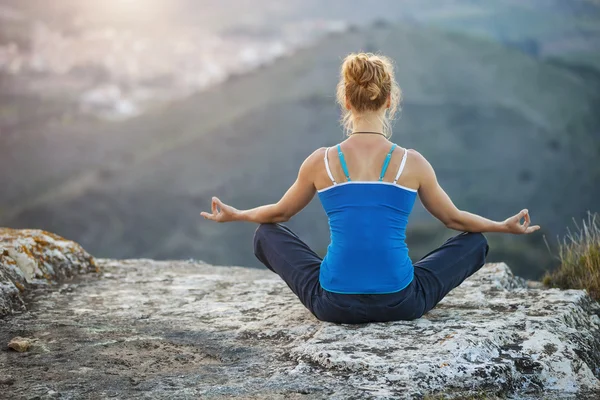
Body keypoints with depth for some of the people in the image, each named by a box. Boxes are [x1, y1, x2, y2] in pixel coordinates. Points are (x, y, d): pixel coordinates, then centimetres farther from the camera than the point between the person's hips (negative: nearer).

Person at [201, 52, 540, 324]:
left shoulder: (321, 162, -3)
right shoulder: (413, 163, -5)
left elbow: (280, 213, 14)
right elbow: (453, 218, 11)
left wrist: (234, 214, 34)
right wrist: (504, 226, 29)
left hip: (334, 305, 1)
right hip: (400, 304, -1)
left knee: (267, 235, 25)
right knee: (475, 243, 22)